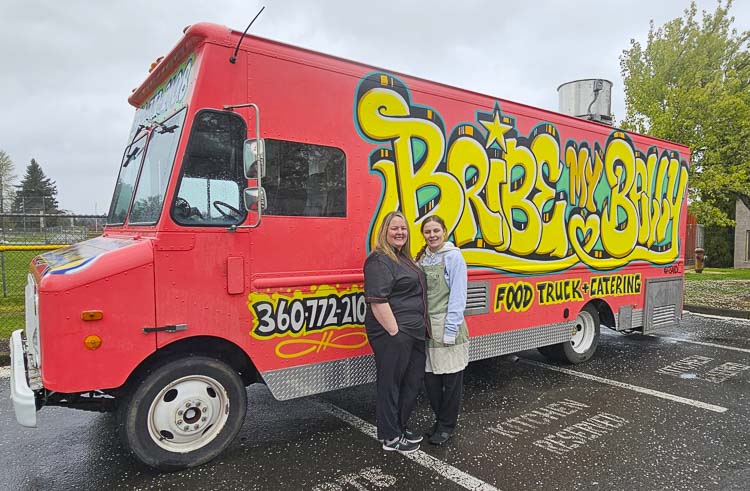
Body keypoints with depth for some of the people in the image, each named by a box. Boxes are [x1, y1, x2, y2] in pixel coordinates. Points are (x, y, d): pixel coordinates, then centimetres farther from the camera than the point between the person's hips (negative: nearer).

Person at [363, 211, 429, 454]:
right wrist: (395, 331, -22)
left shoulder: (404, 258, 17)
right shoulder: (380, 261, -13)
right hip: (393, 333, -10)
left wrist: (419, 329, 19)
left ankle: (400, 427, 33)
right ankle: (390, 438, 18)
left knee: (413, 381, 17)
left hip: (413, 333, 10)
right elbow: (377, 300, -22)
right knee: (390, 383, 4)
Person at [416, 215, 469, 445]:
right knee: (430, 378, 13)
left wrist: (450, 331, -15)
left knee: (451, 379, 7)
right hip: (426, 327, 5)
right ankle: (439, 419, 32)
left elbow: (457, 296, -12)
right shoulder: (421, 258, 10)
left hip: (448, 327, -5)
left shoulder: (453, 256, -7)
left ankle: (447, 425, 23)